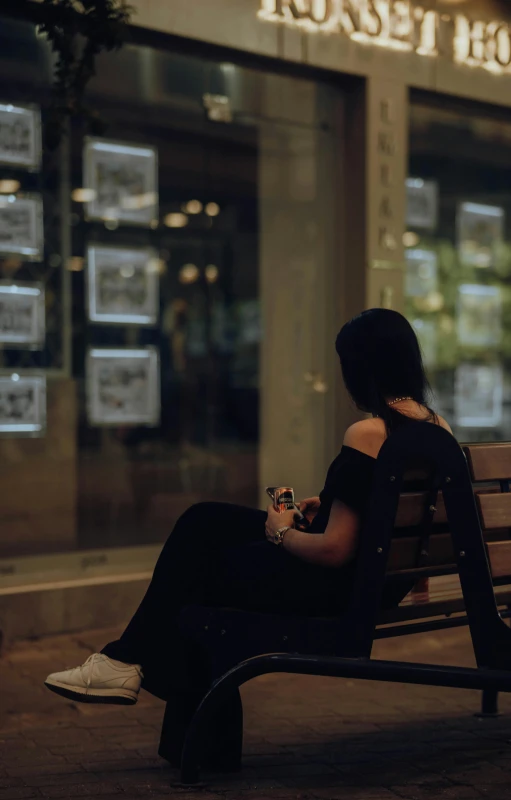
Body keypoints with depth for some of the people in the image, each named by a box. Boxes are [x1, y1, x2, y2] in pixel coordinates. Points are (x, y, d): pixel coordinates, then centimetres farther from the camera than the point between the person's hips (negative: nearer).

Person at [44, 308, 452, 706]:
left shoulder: (366, 436, -25)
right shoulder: (438, 427, 1)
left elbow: (335, 550, -24)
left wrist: (282, 532, -7)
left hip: (336, 584, -9)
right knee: (204, 521, 18)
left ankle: (129, 661, 33)